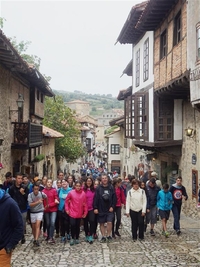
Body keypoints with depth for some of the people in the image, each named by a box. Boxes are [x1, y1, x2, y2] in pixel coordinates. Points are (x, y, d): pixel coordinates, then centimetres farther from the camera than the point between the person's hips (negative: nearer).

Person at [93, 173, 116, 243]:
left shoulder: (111, 188, 1)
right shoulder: (98, 188, -1)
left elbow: (114, 198, 1)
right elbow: (95, 198, -4)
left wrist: (112, 206, -6)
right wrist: (95, 208, -8)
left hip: (109, 209, 0)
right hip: (101, 209, 0)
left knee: (109, 222, -7)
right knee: (102, 223, 7)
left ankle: (109, 235, 11)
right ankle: (103, 236, 19)